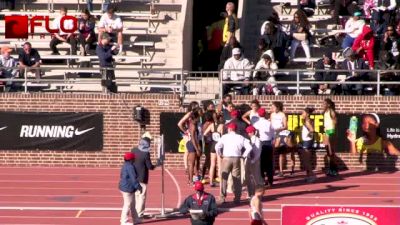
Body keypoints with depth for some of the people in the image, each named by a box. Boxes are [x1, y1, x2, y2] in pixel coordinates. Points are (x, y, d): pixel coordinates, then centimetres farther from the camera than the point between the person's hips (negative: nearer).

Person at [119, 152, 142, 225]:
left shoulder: (125, 166, 13)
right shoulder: (130, 167, -21)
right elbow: (133, 179, -23)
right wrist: (138, 187, -15)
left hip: (124, 188, 11)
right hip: (128, 189, -11)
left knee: (132, 205, 19)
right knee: (127, 205, -4)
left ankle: (135, 219, 28)